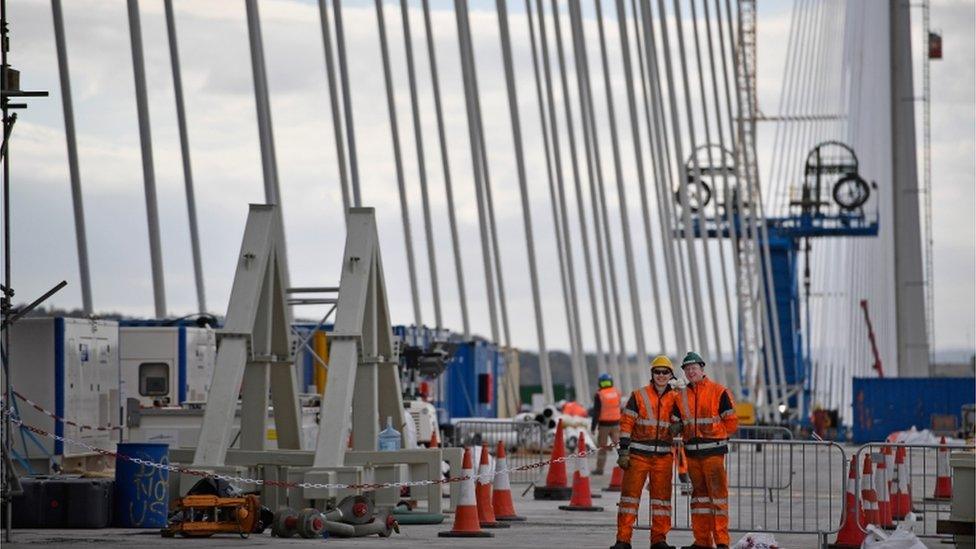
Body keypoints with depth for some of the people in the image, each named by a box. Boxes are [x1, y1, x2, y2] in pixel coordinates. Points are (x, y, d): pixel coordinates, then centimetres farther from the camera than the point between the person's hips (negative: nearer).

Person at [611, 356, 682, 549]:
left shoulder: (673, 399, 8)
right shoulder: (639, 396, 0)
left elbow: (677, 425, 14)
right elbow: (626, 424, -2)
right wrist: (623, 451, -7)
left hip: (663, 456, 3)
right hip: (638, 454, -3)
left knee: (661, 496, 5)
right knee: (630, 493, -5)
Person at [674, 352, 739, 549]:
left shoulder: (718, 392, -3)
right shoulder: (681, 395, 12)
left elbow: (731, 423, -1)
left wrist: (715, 435, 0)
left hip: (713, 452, -5)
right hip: (692, 453, 5)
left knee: (718, 495, -8)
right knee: (699, 495, 9)